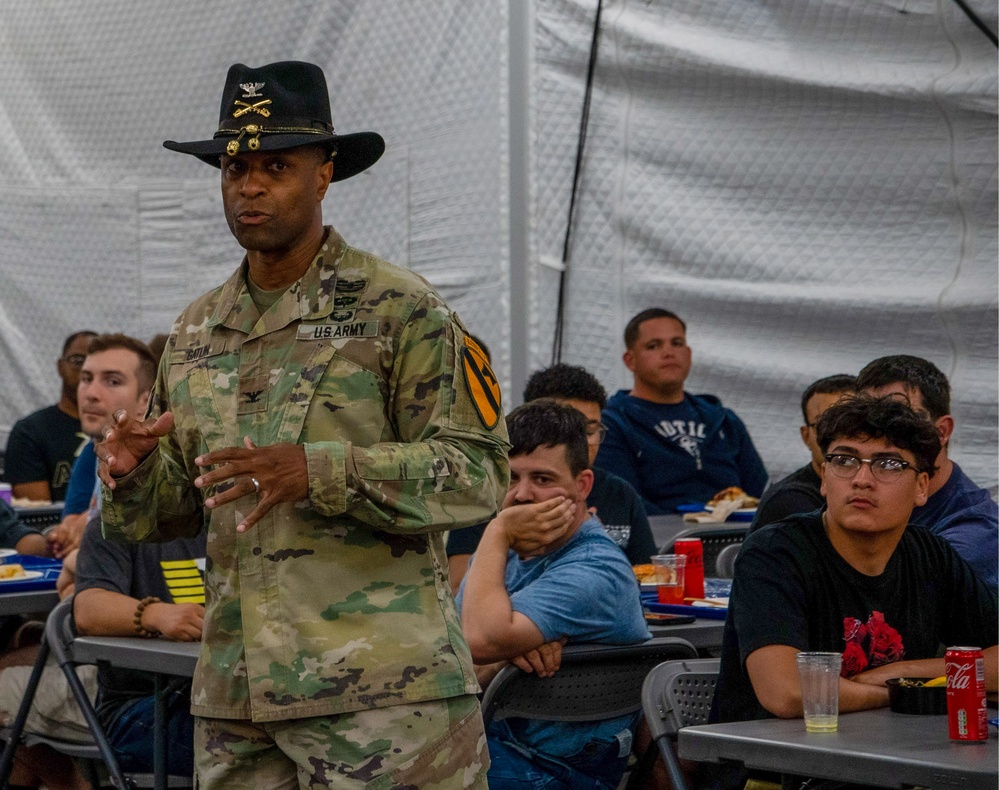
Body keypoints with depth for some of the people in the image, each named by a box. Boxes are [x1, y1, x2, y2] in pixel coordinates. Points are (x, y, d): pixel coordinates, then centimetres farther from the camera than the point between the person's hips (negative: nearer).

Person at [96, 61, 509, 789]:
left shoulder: (401, 310, -3)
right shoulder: (197, 332, 16)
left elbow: (478, 474, -10)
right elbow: (174, 510, 21)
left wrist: (319, 472, -22)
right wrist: (132, 472, -3)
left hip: (380, 688, -6)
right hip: (236, 696, 6)